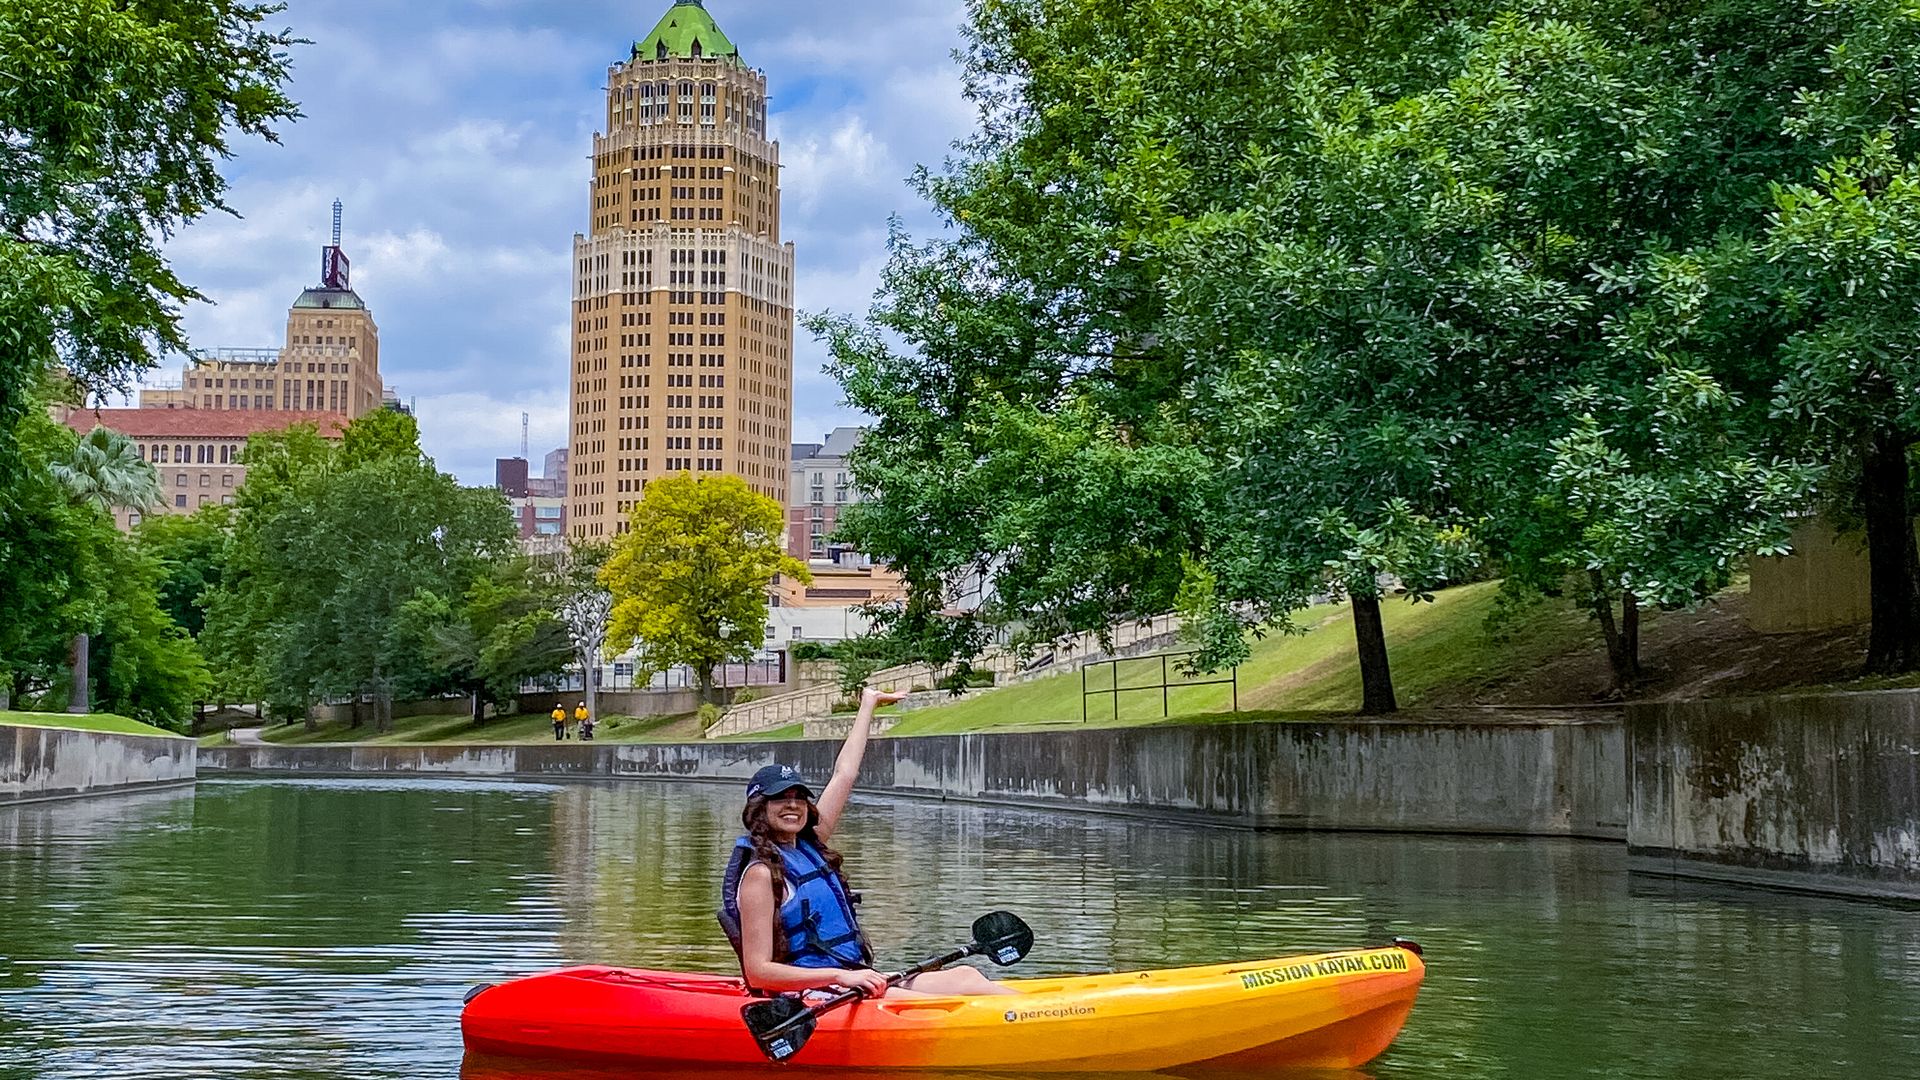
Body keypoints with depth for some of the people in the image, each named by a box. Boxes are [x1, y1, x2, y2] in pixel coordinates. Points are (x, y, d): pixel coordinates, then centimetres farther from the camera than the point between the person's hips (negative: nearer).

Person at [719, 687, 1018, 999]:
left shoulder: (808, 846, 14)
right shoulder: (761, 873, -10)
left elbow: (844, 775, 24)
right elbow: (758, 972, -17)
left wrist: (869, 704, 31)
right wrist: (841, 976, -22)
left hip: (852, 982, 9)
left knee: (964, 976, -8)